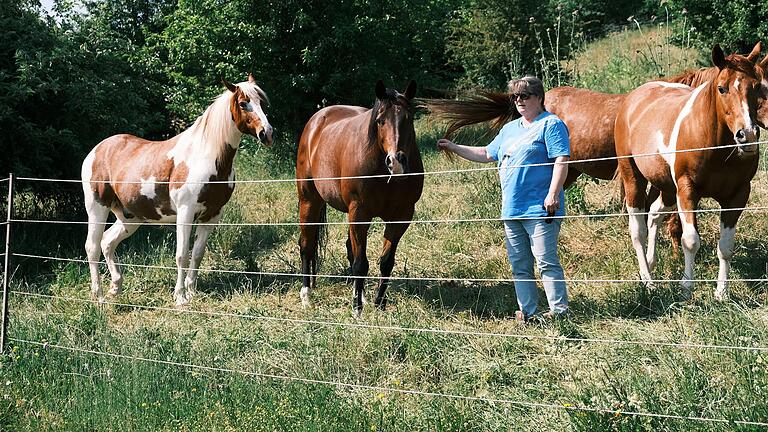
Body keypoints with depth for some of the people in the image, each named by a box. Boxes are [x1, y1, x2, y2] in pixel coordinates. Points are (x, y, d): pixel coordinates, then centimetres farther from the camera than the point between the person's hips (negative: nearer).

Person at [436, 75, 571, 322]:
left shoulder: (551, 124, -4)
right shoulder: (509, 129, 21)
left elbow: (561, 161, -14)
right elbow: (486, 154, 32)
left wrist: (553, 194, -23)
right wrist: (454, 148, 27)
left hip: (540, 209, -8)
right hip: (511, 210, 9)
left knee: (547, 262, -10)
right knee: (519, 266, 9)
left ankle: (560, 311, -7)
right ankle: (527, 312, 14)